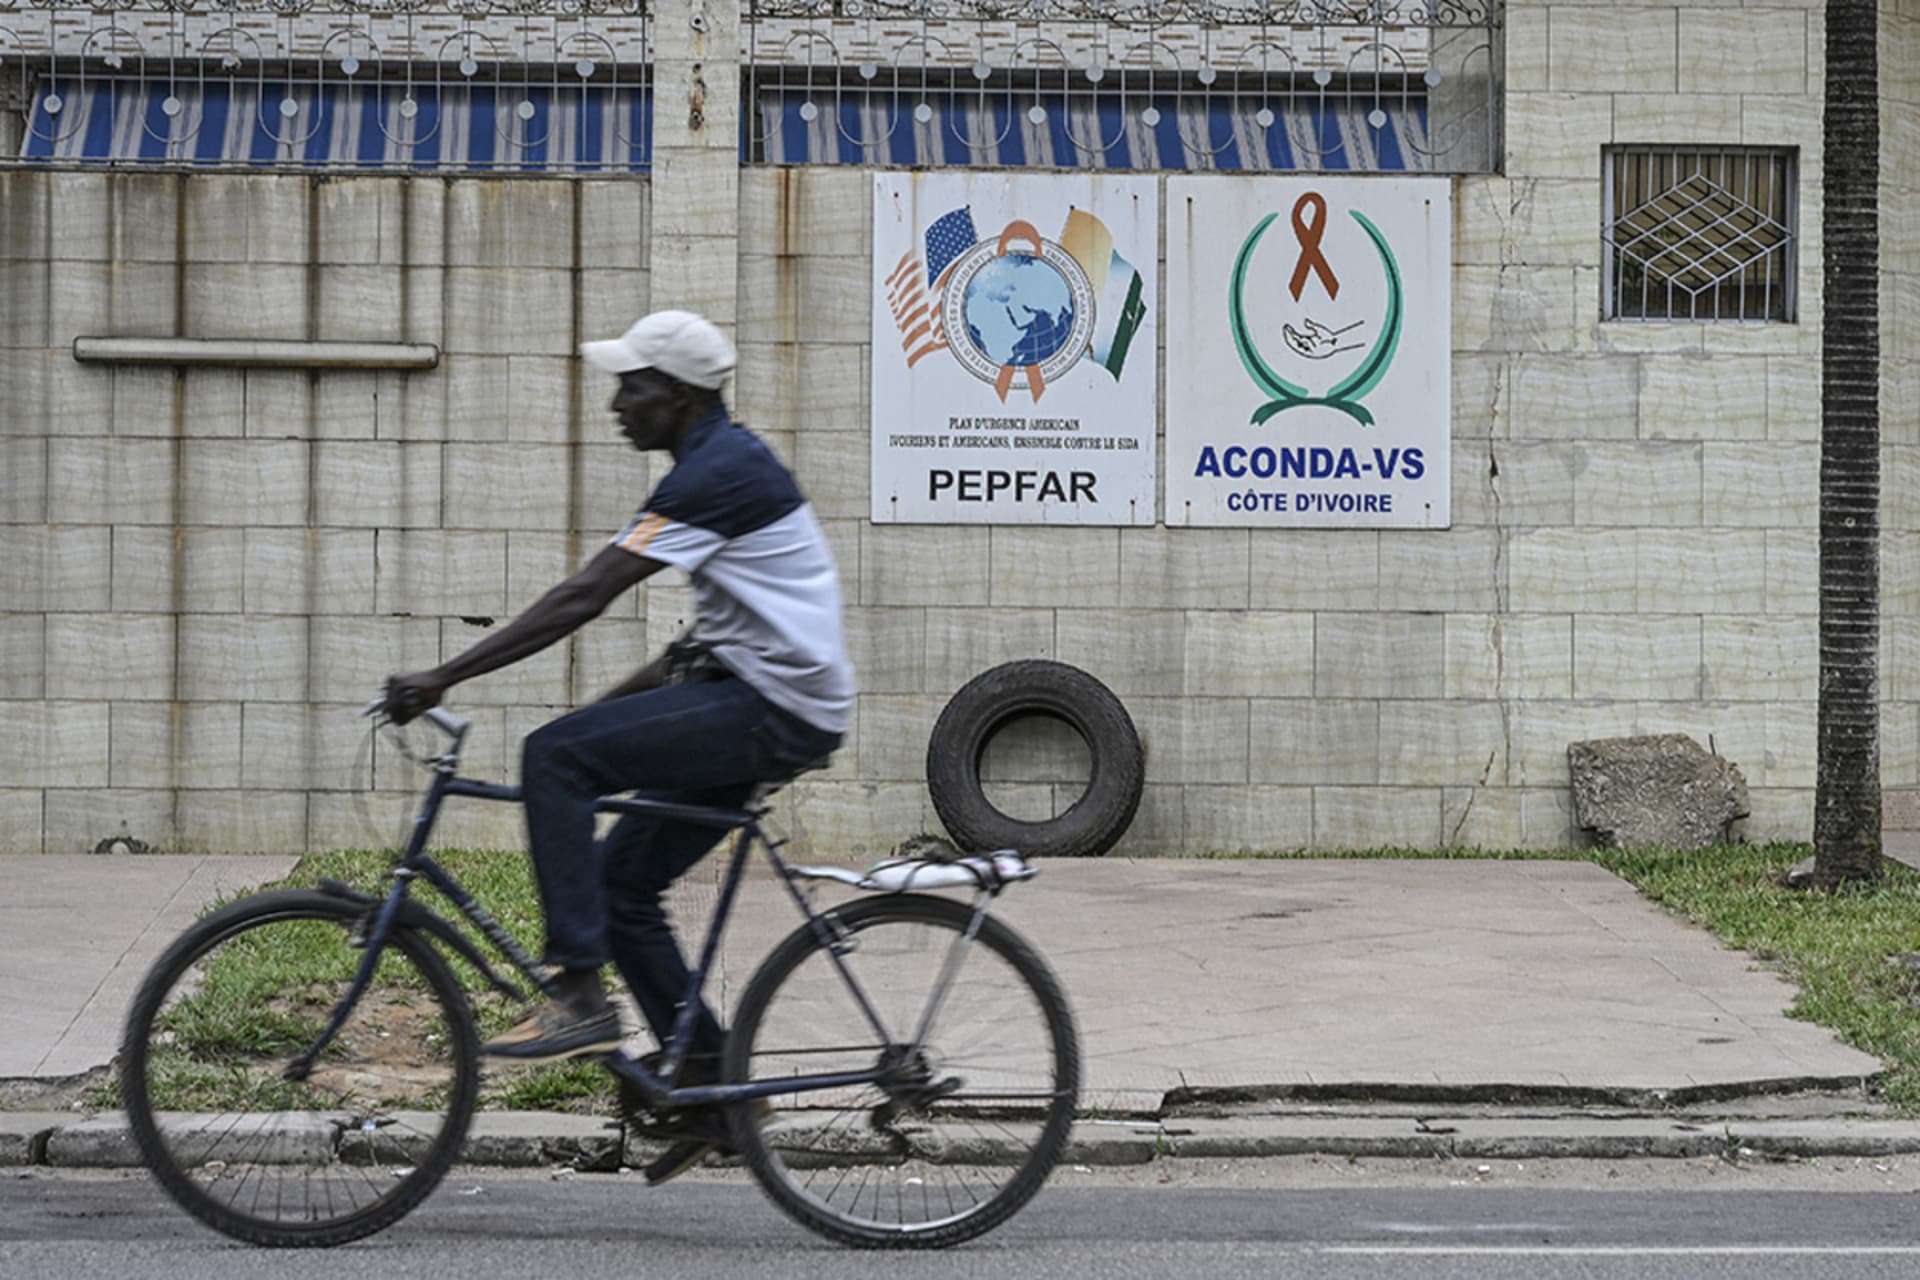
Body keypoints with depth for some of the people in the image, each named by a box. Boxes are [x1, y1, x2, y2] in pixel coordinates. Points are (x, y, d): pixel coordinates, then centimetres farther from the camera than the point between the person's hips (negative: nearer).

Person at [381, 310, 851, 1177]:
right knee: (621, 879, 10)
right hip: (760, 700, 10)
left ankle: (577, 994, -17)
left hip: (773, 708, -10)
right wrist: (607, 709, 18)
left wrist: (445, 676, -21)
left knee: (554, 756, -18)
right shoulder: (723, 466, 18)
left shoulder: (717, 472, -15)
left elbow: (584, 598, -21)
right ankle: (711, 1077, 16)